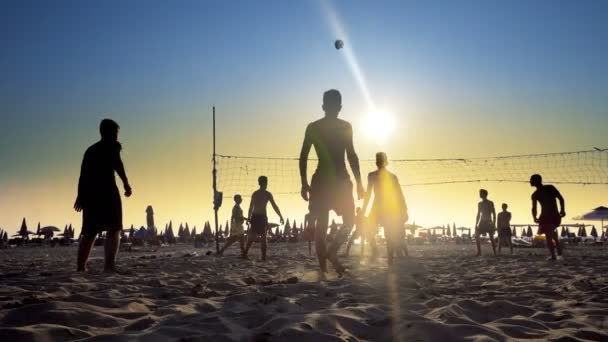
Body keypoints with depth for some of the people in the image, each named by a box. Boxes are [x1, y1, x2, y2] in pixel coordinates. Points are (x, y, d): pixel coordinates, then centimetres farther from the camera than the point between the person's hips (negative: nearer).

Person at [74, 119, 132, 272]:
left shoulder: (91, 149, 23)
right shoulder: (112, 145, 4)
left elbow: (83, 174, 18)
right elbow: (117, 163, -15)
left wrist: (81, 196, 19)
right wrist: (126, 183, -21)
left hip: (90, 192, 7)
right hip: (107, 191, -7)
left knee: (89, 232, 10)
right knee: (113, 230, -10)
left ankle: (80, 267, 7)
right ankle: (109, 265, -25)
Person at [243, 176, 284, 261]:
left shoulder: (254, 193, 10)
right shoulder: (267, 194, -3)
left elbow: (251, 207, 11)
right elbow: (274, 206, -5)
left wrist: (249, 218, 16)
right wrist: (281, 217, 0)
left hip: (254, 217, 4)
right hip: (262, 217, -4)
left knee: (251, 237, 10)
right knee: (263, 237, 3)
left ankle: (245, 254, 2)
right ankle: (264, 256, -2)